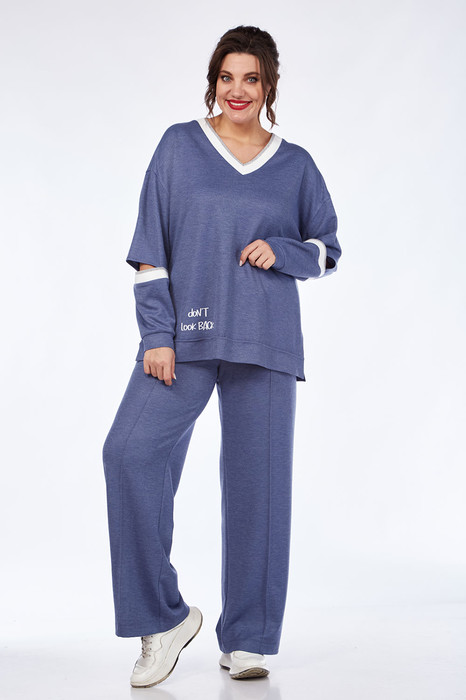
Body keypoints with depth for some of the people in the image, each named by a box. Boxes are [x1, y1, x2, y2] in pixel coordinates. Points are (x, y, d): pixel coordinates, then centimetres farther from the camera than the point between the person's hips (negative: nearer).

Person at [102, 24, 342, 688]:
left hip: (263, 340, 1)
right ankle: (165, 617, -6)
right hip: (184, 334, -1)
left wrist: (280, 252, -5)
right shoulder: (178, 146, 8)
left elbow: (327, 249, 17)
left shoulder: (295, 165, 12)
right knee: (131, 451, -21)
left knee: (257, 479, -1)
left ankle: (246, 639, 13)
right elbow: (150, 248, 4)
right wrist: (156, 335, -6)